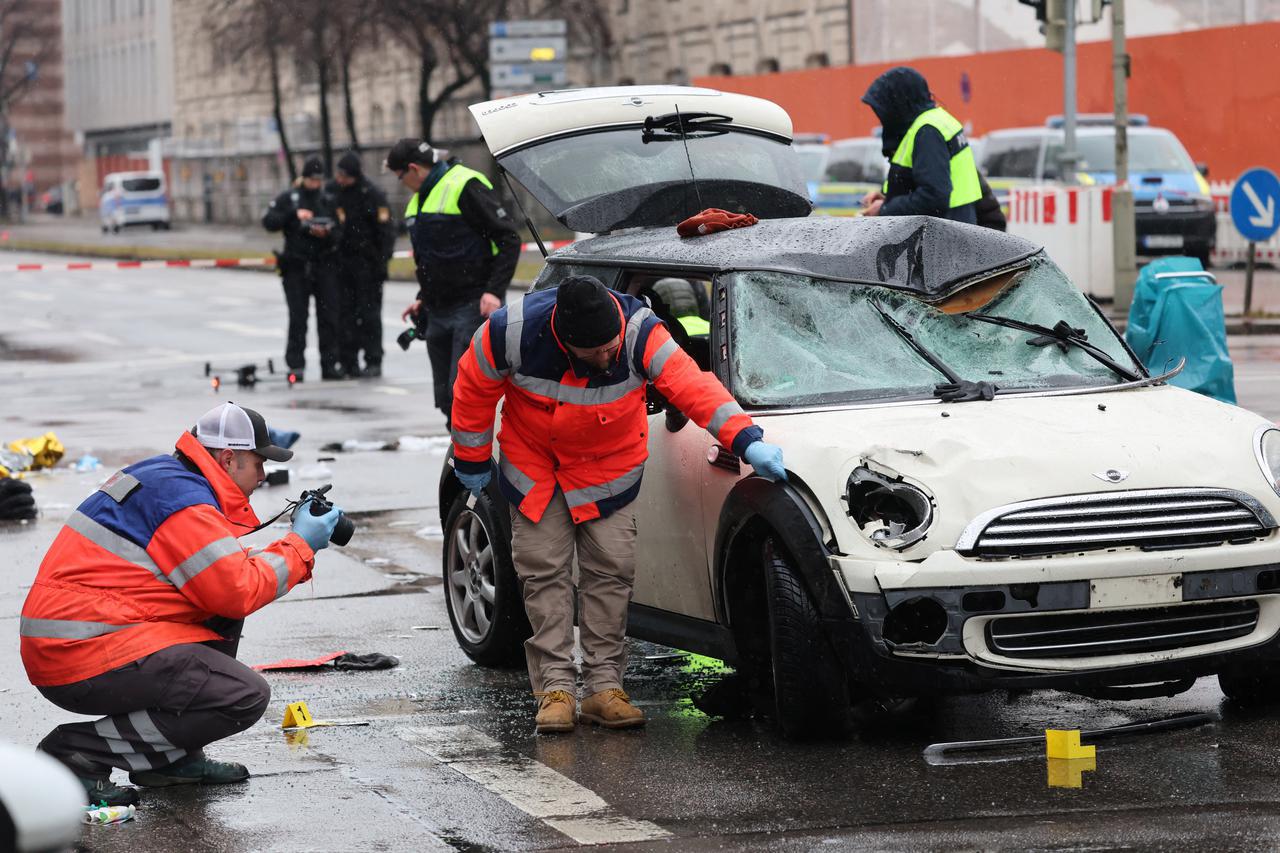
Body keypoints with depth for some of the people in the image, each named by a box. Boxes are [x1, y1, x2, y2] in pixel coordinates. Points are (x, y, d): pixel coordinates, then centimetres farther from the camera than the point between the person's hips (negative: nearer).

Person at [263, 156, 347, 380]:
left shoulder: (328, 200, 9)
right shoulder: (288, 198, 3)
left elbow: (339, 233, 6)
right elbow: (268, 222, -7)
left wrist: (327, 234, -16)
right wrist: (293, 215, -18)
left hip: (324, 266, 2)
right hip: (296, 267, -2)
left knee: (329, 315, 0)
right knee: (298, 317, -4)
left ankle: (331, 364, 5)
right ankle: (295, 365, 0)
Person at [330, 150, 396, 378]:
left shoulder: (372, 195, -8)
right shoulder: (332, 191, 6)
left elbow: (386, 230, -8)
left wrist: (382, 261, -12)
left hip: (367, 264, -5)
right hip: (341, 263, 5)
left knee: (369, 313, -2)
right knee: (345, 313, 5)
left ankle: (373, 361, 3)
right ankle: (349, 362, 10)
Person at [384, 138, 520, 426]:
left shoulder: (466, 187, -11)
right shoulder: (419, 199, 18)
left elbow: (508, 239, -14)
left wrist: (494, 291, -20)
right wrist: (423, 298, 20)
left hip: (473, 307, -9)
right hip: (438, 313, 9)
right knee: (446, 397, 9)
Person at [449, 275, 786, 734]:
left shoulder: (638, 332, -29)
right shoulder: (512, 332, -27)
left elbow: (691, 384, -36)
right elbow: (474, 388, -10)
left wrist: (746, 439, -48)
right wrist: (471, 460, 1)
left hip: (609, 467, 0)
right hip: (534, 465, 0)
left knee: (611, 568, -5)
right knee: (544, 571, -4)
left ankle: (604, 687, 3)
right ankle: (555, 688, 0)